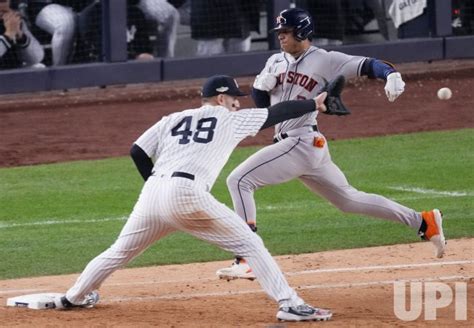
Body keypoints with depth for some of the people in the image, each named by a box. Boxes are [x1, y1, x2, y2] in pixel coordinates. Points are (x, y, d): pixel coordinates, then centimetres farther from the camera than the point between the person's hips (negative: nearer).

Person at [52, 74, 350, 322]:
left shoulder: (172, 120, 25)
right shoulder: (230, 120, 15)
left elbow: (138, 152, 18)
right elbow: (277, 112, 17)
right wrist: (315, 103, 29)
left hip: (152, 192, 5)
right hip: (186, 193, -5)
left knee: (120, 252, 25)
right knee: (249, 244, 0)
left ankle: (74, 297, 38)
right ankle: (290, 305, -11)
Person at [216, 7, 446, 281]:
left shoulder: (325, 61, -7)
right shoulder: (276, 62, 15)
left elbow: (367, 65, -15)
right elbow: (259, 100, 17)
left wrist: (391, 74, -35)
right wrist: (266, 81, -6)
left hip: (302, 142, -9)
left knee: (239, 179, -17)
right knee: (349, 199, 16)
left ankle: (248, 261, -21)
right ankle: (424, 222, 23)